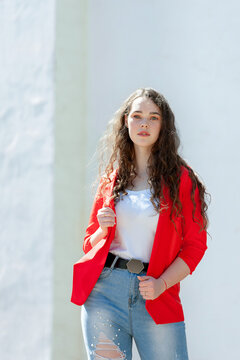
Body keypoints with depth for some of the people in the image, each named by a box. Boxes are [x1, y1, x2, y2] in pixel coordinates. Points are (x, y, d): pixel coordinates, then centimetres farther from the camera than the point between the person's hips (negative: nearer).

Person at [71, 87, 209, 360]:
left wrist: (162, 284, -10)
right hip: (104, 291, 2)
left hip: (156, 298, -2)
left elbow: (195, 245, 2)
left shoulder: (181, 178, 5)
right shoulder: (110, 178, 13)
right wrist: (103, 230, -4)